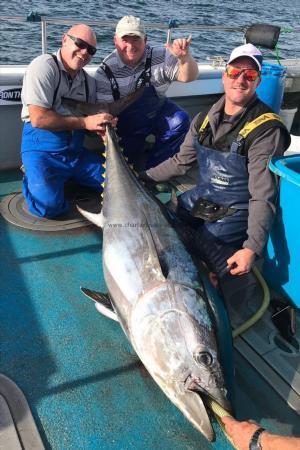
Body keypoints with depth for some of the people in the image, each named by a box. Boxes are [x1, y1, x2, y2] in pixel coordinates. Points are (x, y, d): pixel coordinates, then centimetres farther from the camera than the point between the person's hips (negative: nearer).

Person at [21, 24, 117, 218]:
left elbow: (92, 122, 16)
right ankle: (32, 179, 6)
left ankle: (66, 180, 12)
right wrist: (85, 122, -18)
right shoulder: (44, 66, -10)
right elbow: (38, 119, -20)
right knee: (49, 205, -29)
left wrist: (103, 125, -9)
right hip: (44, 151, -6)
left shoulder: (89, 81, 13)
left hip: (77, 151, 7)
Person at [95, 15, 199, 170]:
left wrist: (185, 57, -42)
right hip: (127, 123, -1)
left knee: (181, 121, -26)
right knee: (128, 161, -8)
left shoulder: (160, 56, -13)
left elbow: (187, 77, -20)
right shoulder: (106, 70, -17)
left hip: (158, 112, 1)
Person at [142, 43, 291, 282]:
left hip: (236, 210, -6)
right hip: (201, 198, 7)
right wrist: (143, 177, 11)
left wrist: (252, 248, -31)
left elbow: (263, 196, -24)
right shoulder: (205, 119, 1)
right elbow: (181, 161, 13)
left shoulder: (267, 129, -19)